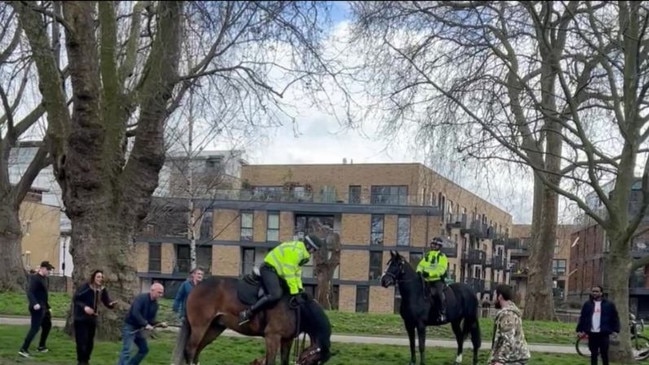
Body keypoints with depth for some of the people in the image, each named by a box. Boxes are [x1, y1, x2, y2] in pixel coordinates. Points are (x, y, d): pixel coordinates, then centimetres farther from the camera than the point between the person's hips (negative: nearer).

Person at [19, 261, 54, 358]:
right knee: (34, 328, -14)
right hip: (37, 308, -10)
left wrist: (48, 307, 23)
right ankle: (23, 349, -15)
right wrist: (34, 303, -40)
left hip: (43, 308, 10)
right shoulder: (35, 278, -15)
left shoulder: (44, 278, 14)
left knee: (47, 325, 21)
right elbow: (29, 292, -26)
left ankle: (41, 346, 33)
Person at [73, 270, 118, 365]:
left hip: (92, 319, 5)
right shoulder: (85, 287, -16)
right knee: (82, 341, -9)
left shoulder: (102, 290, -1)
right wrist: (84, 307, -27)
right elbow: (75, 299, -14)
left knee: (90, 342, 10)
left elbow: (107, 302, -2)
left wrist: (112, 304, -25)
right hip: (81, 318, -5)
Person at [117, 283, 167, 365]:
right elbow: (135, 313, -30)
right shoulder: (141, 298, -19)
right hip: (129, 326, -9)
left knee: (144, 349, 13)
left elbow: (151, 320, 7)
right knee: (127, 351, -15)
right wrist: (145, 324, -32)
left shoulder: (155, 304, 6)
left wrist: (160, 324, -11)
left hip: (138, 328, 9)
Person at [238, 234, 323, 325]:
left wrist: (299, 288, 14)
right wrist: (294, 291, -17)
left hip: (277, 271, 11)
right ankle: (248, 313, -25)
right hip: (269, 269, -11)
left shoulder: (300, 251, 16)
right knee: (275, 295, -27)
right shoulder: (295, 251, -18)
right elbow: (289, 273, -20)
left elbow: (297, 271, 20)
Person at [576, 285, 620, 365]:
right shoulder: (587, 304, 7)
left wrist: (615, 330, -4)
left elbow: (615, 318, 3)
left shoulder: (609, 304, 1)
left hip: (603, 334, -2)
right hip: (592, 334, 2)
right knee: (593, 354, 8)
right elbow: (582, 318, 8)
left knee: (604, 354, 4)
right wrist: (580, 330, 1)